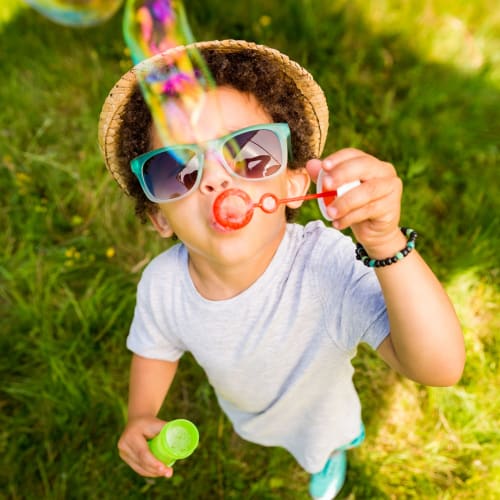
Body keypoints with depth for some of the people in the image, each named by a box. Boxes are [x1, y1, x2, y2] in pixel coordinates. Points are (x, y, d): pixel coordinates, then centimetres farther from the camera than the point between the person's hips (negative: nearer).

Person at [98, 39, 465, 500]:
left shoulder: (331, 267, -45)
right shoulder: (161, 286, -30)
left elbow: (440, 367, -53)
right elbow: (155, 350, -7)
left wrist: (387, 245, -66)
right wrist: (141, 417, -22)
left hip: (318, 415, -2)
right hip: (244, 416, 3)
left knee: (324, 449, 33)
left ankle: (332, 456, 71)